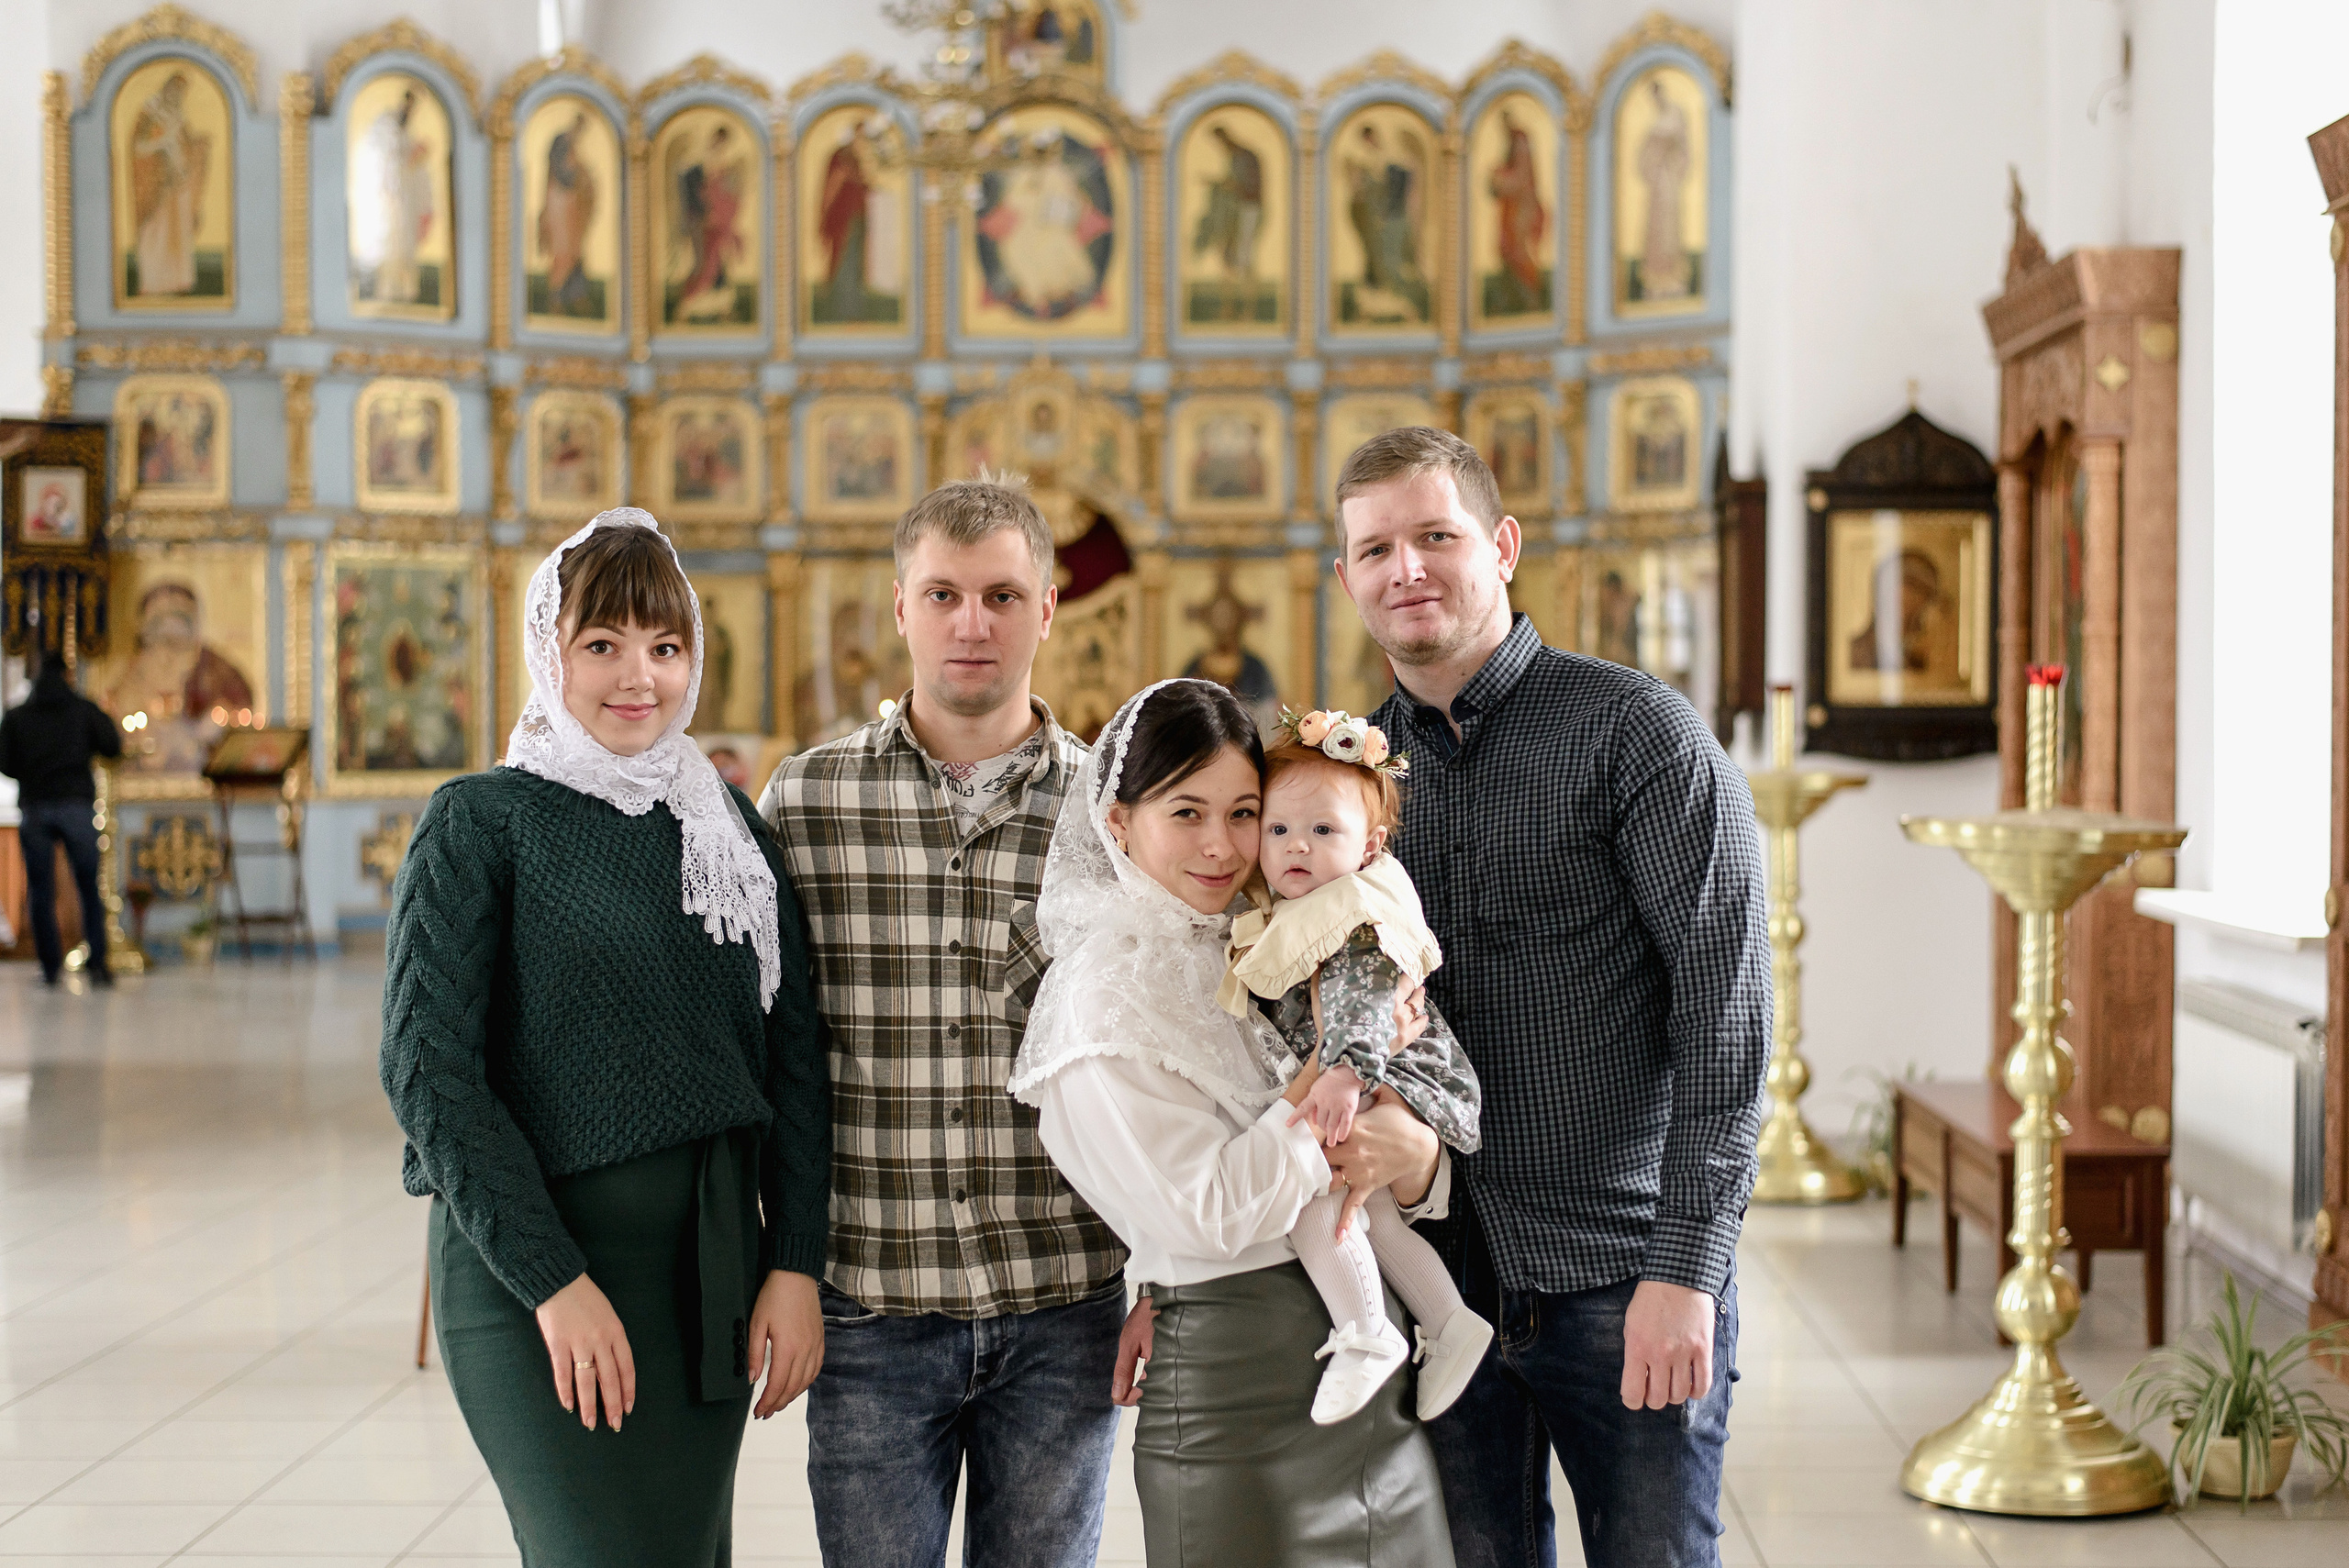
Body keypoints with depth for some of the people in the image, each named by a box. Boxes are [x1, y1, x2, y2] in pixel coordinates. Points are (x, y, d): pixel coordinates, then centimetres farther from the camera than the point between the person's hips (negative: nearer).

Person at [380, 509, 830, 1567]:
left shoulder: (730, 826, 11)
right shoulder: (482, 823, -3)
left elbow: (793, 1057, 10)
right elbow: (427, 1067, -10)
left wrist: (795, 1263, 0)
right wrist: (553, 1281, -15)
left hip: (713, 1267, 5)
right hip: (532, 1268, -5)